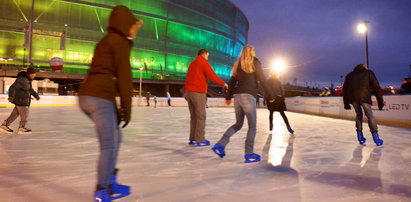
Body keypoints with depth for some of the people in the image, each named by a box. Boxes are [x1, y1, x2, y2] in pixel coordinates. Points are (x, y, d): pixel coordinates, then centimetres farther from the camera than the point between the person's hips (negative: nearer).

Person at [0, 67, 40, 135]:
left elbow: (30, 89, 27)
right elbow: (13, 87, -26)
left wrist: (36, 95, 36)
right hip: (21, 100, -9)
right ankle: (21, 128, 19)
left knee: (15, 113, 16)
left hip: (24, 100, 9)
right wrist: (11, 96, -37)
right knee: (24, 114, 3)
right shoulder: (22, 79, -19)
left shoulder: (27, 79, 10)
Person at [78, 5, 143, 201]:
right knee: (109, 146, -2)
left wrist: (116, 108, 22)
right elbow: (124, 76, -10)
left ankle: (110, 183, 27)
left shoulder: (105, 41, 24)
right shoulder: (120, 41, -3)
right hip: (100, 97, -9)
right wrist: (127, 107, -6)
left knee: (115, 137, 19)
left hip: (87, 95, 9)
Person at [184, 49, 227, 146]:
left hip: (189, 92, 8)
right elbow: (213, 76, -11)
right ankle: (200, 140, -6)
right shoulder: (204, 63, -3)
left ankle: (192, 139, 11)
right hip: (198, 93, -8)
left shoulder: (192, 64, 21)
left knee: (194, 116, 11)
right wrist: (223, 83, 3)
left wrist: (186, 93, 20)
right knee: (201, 116, -5)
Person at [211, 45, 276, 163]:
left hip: (238, 97, 7)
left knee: (238, 124, 17)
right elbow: (262, 80, -4)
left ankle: (220, 145, 8)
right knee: (252, 126, 2)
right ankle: (249, 154, 3)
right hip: (248, 97, -6)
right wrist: (270, 96, 2)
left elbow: (232, 82, 18)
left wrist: (228, 97, 25)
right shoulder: (254, 63, 0)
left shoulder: (238, 65, 17)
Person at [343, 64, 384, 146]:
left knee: (359, 114, 20)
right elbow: (376, 87, 14)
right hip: (364, 96, -2)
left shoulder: (349, 75, 29)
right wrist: (380, 101, 13)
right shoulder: (369, 72, 22)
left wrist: (346, 103, 25)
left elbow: (345, 89, 23)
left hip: (352, 97, 2)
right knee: (370, 115, 8)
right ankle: (376, 137, 1)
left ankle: (360, 136, 17)